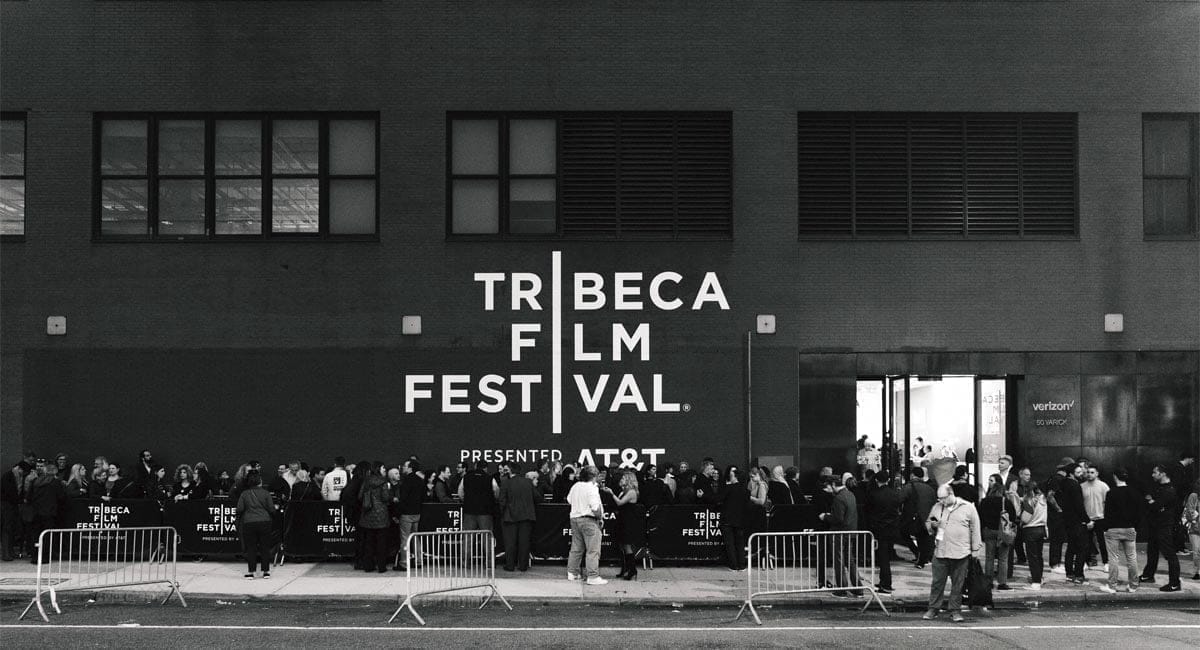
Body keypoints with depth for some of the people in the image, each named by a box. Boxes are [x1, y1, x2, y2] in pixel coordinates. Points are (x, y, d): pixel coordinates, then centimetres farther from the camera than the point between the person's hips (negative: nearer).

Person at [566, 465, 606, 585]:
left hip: (574, 518, 8)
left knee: (576, 548, 17)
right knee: (593, 550, -5)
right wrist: (600, 517, -7)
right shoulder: (592, 488, -15)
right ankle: (593, 576, -8)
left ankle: (572, 573, 23)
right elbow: (595, 507, -22)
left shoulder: (575, 486, 9)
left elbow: (569, 500, 22)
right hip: (589, 520, -8)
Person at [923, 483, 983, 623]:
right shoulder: (937, 508, 10)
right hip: (940, 552, 2)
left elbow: (975, 530, 4)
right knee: (937, 582, 3)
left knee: (958, 584, 4)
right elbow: (928, 526, 21)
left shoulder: (968, 508, 1)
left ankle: (955, 610, 13)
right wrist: (932, 525, -3)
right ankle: (932, 609, 11)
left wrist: (975, 550, 2)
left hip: (960, 553, -2)